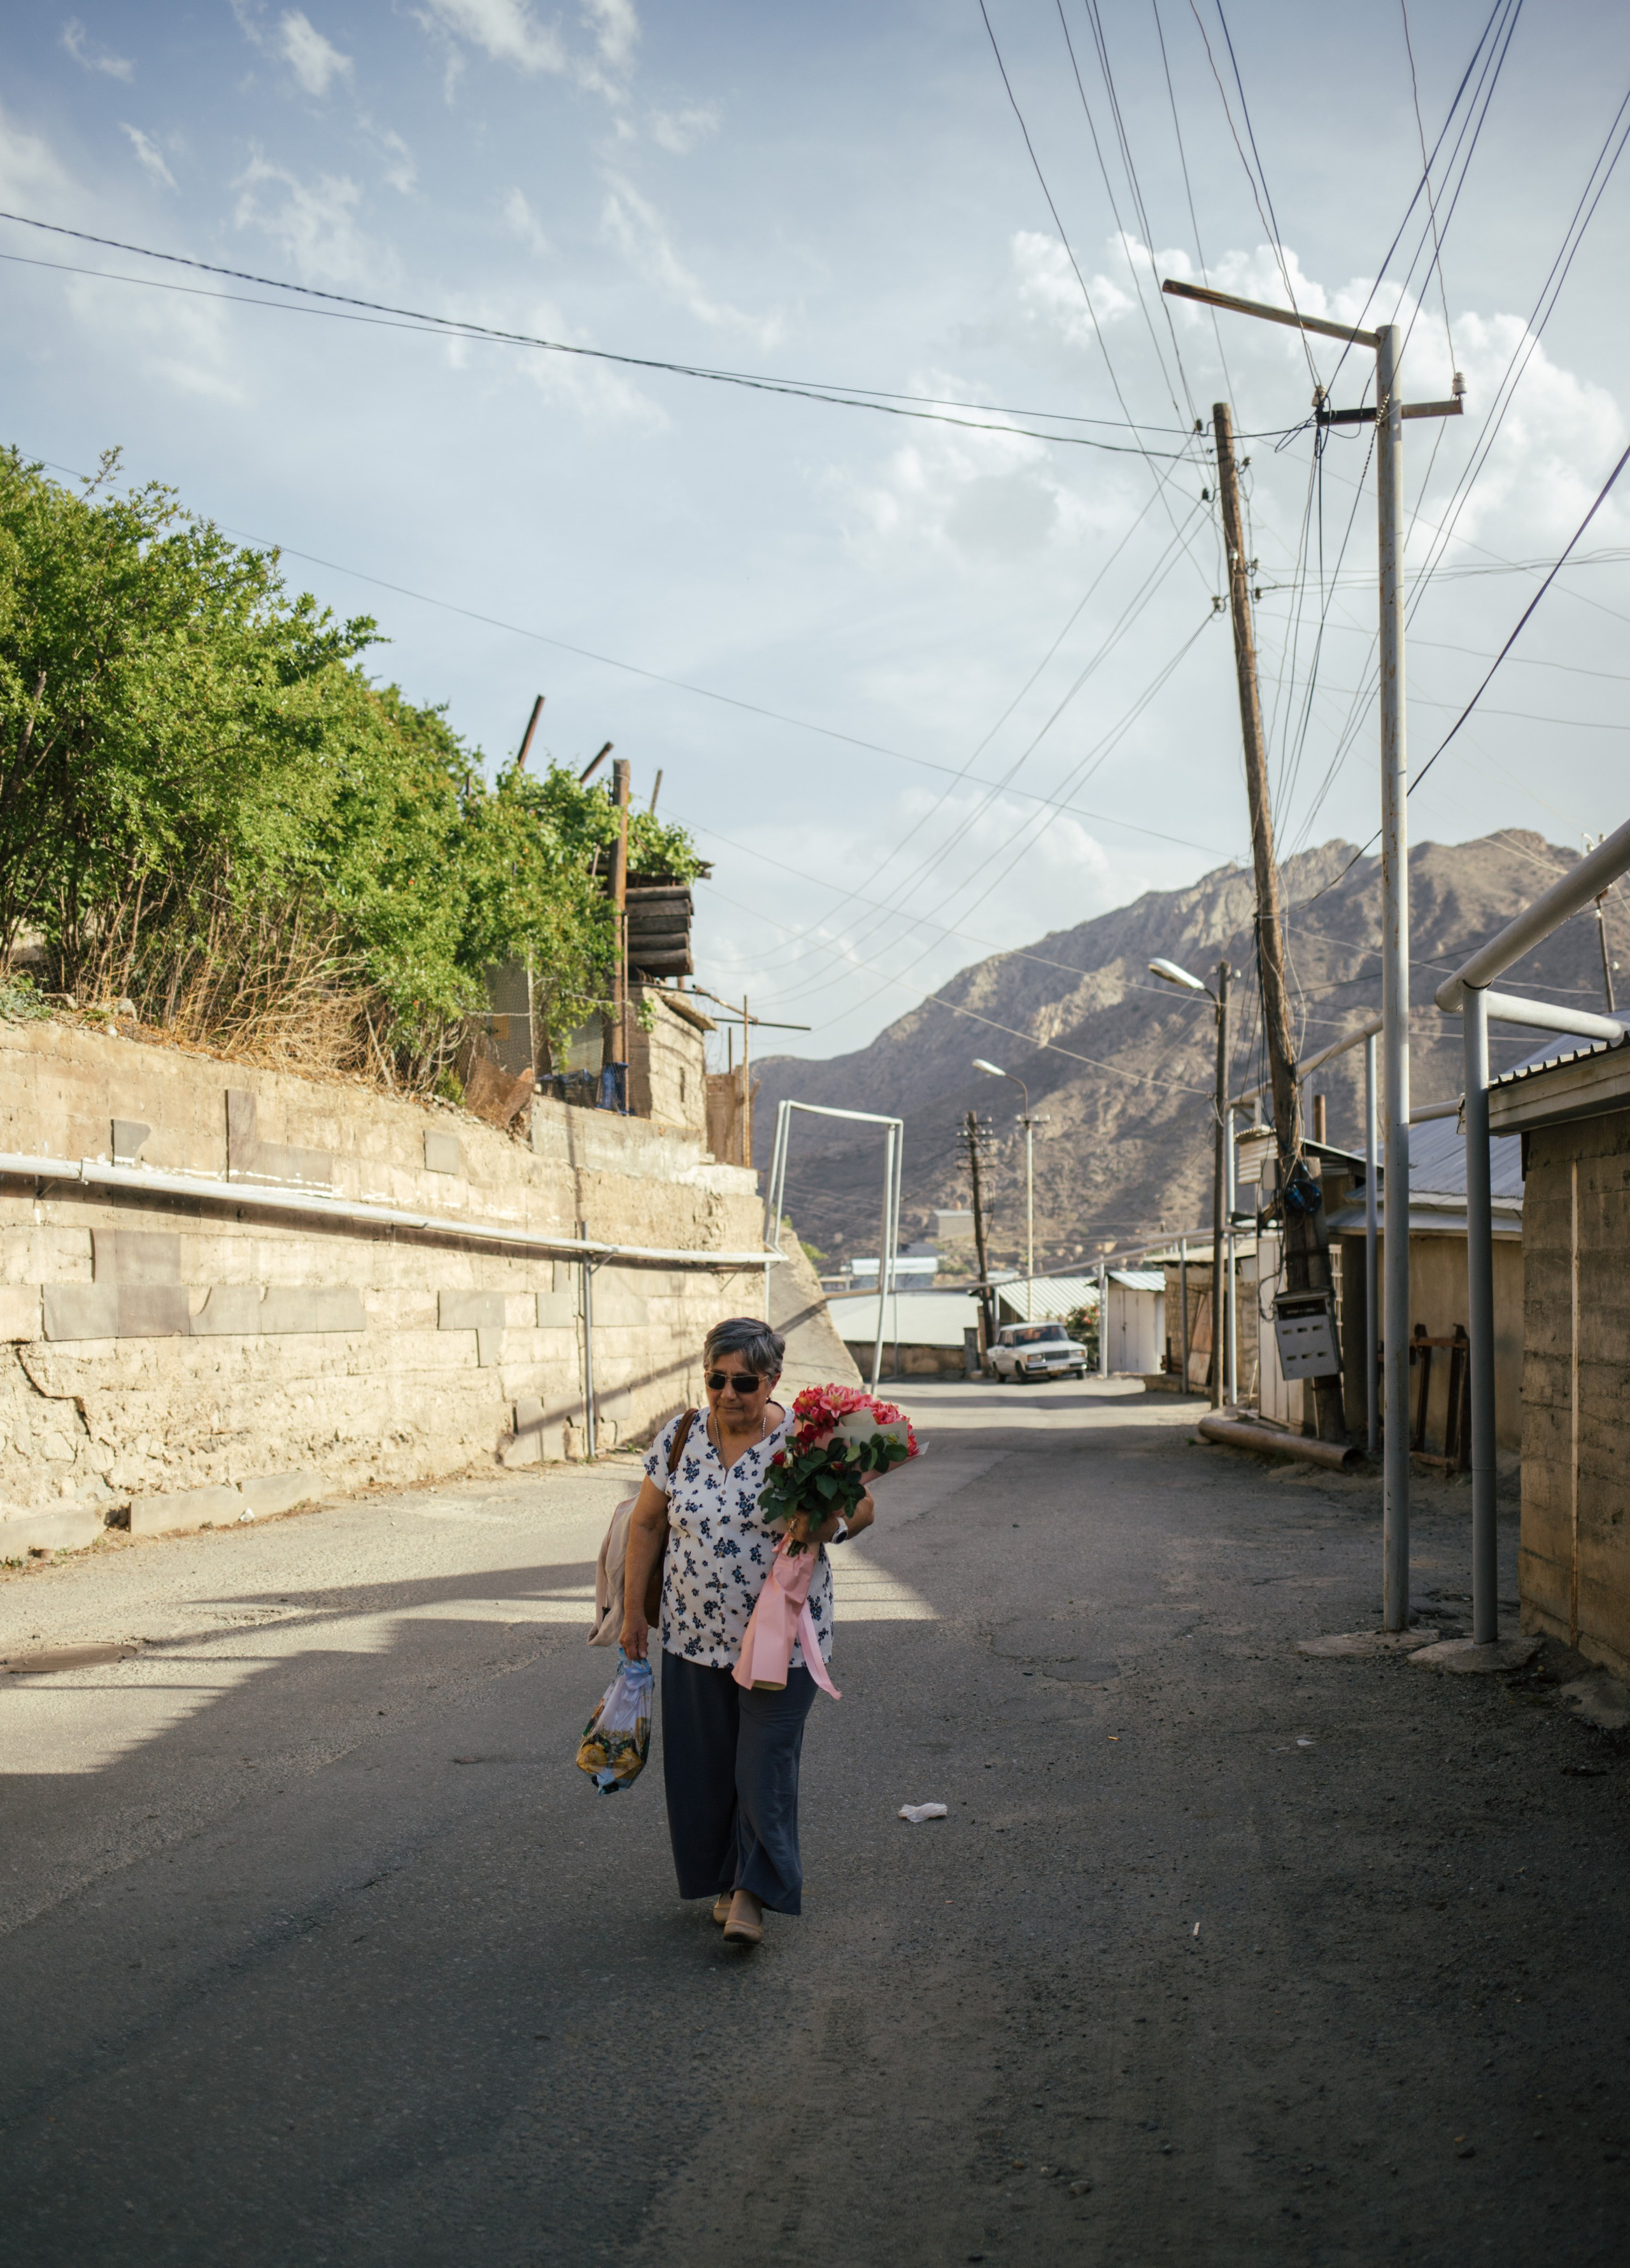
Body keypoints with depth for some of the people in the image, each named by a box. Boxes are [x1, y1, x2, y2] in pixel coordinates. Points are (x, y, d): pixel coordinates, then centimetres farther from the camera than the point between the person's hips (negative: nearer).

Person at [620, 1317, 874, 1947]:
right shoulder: (680, 1436, -1)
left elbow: (862, 1505, -1)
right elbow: (646, 1524, 7)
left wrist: (828, 1525, -23)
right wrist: (633, 1610, 6)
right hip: (695, 1635, 3)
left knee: (766, 1763, -3)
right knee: (702, 1764, 11)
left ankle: (753, 1892, 10)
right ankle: (723, 1878, 29)